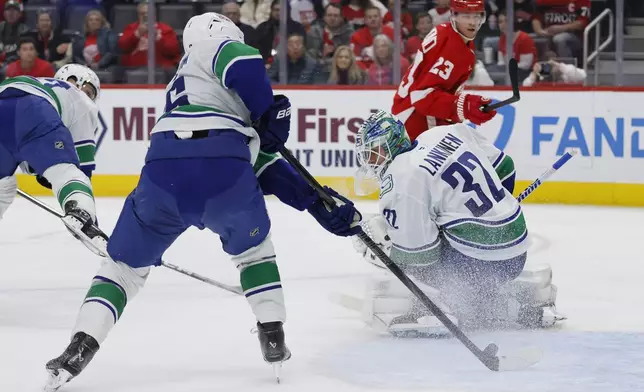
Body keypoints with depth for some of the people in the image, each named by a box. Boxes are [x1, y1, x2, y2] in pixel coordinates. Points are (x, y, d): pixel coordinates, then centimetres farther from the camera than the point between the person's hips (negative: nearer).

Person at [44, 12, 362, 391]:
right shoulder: (212, 46, 23)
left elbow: (263, 167, 35)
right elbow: (244, 63, -8)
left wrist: (317, 203, 32)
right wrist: (269, 115, 5)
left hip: (163, 174, 5)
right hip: (223, 171, -5)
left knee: (125, 265, 17)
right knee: (253, 246, 26)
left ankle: (81, 347, -2)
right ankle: (273, 338, 21)